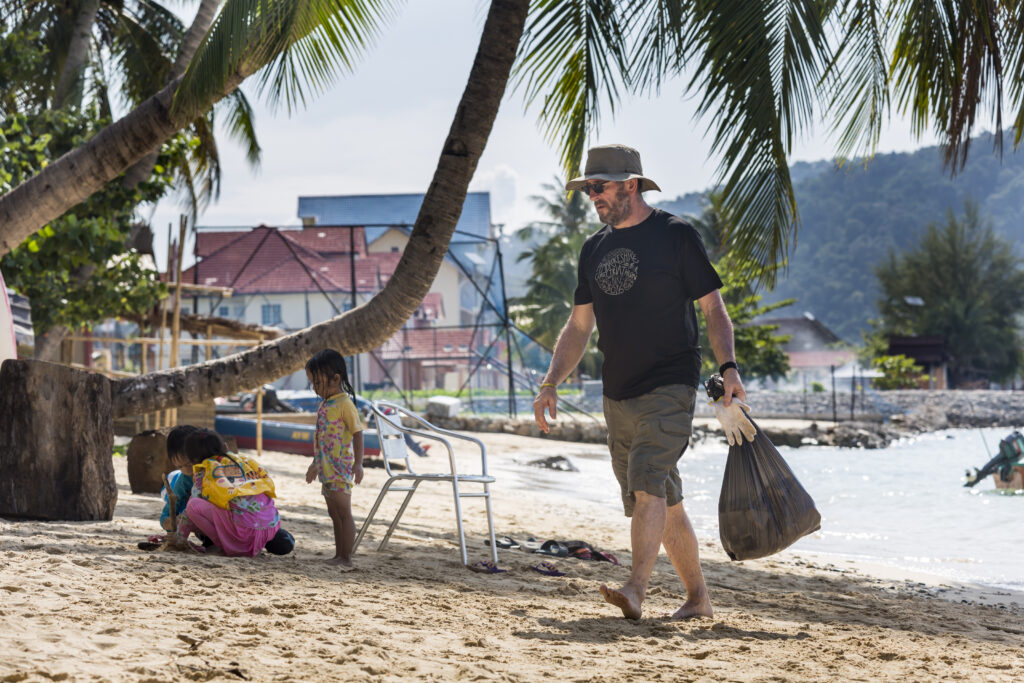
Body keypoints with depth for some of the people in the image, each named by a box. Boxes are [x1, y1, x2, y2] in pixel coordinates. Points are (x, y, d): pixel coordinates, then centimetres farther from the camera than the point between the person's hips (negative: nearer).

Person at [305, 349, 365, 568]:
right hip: (327, 468, 9)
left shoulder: (344, 403, -13)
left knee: (343, 513, -7)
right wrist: (315, 463, 29)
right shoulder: (325, 404, 14)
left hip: (341, 468, -9)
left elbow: (357, 433, -16)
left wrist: (358, 463, -21)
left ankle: (346, 559, -7)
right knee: (334, 514, 13)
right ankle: (339, 556, 18)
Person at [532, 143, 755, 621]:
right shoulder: (594, 249, 14)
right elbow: (578, 327, 18)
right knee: (664, 502, 10)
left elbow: (713, 309, -2)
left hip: (669, 388, -6)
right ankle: (698, 597, 20)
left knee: (648, 483, -23)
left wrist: (729, 368, -16)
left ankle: (636, 590, -33)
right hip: (618, 396, 6)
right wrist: (551, 384, 7)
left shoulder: (676, 236, -3)